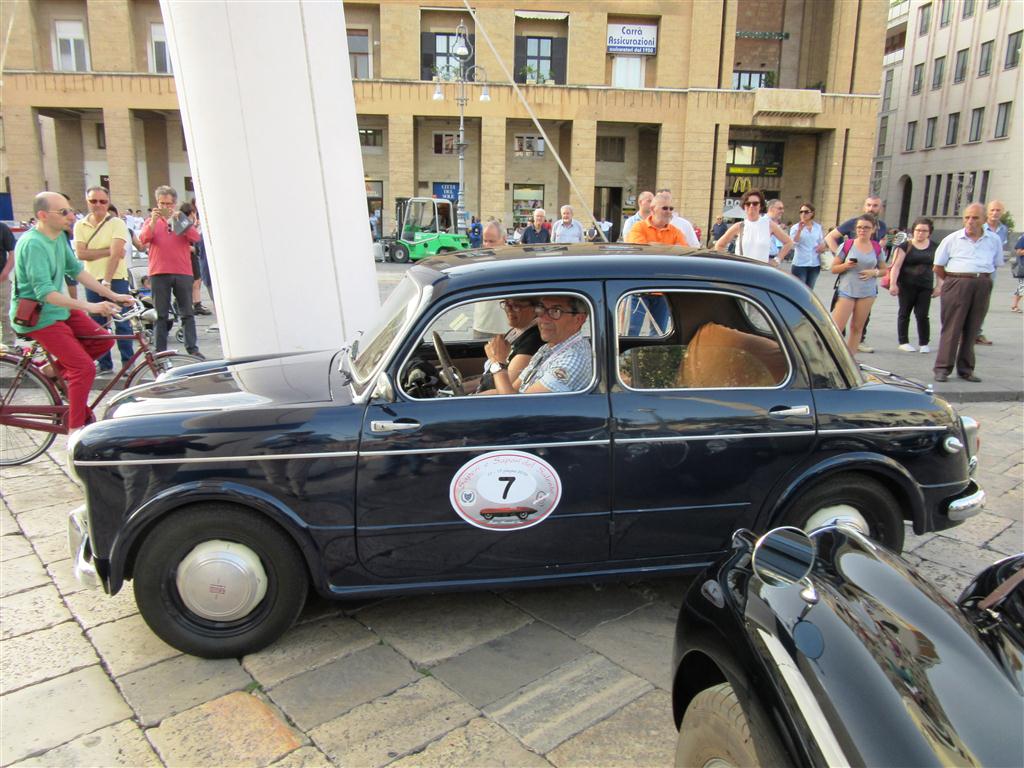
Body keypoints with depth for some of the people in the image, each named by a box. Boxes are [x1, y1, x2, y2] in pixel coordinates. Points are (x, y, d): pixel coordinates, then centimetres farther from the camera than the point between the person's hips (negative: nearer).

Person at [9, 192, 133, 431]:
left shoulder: (59, 236, 3)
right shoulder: (33, 244, -24)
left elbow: (76, 270, 10)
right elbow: (44, 292, -29)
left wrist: (112, 295, 3)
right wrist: (89, 307, -35)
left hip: (59, 309, 9)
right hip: (37, 316, -9)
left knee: (104, 340, 1)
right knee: (85, 367, -15)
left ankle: (56, 368, 15)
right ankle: (76, 432, -5)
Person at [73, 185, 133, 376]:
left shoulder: (117, 223, -4)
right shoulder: (80, 226, 7)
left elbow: (115, 254, -13)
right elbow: (80, 253, -5)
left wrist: (106, 282, -19)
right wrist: (108, 250, -13)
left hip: (116, 279, -4)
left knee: (121, 323, -2)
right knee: (97, 325, 8)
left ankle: (128, 363, 5)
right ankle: (104, 364, 16)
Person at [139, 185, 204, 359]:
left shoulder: (182, 220, 13)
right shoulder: (152, 221, 12)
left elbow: (195, 237, -5)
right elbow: (143, 239, -5)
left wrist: (177, 220, -14)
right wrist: (153, 221, -17)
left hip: (183, 272, 1)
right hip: (159, 273, -1)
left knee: (187, 313, 1)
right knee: (161, 315, 2)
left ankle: (193, 349, 1)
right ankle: (160, 351, 4)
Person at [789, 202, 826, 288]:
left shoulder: (818, 227, 9)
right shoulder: (796, 227, -3)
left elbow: (822, 241, 20)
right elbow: (793, 244, -15)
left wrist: (822, 245, -3)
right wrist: (799, 230, -25)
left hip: (815, 264, 4)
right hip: (800, 264, -4)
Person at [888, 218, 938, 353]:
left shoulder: (934, 247, 8)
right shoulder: (905, 246, -2)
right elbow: (896, 266, -6)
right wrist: (893, 283, -14)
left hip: (925, 287, 2)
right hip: (906, 286, -2)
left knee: (922, 315, -2)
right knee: (904, 314, 7)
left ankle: (924, 343, 8)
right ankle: (903, 342, 16)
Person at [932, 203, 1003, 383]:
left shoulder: (994, 240, 8)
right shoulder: (952, 239, 1)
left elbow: (996, 265, 17)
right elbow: (938, 267, 5)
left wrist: (982, 278, 9)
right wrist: (954, 282, 6)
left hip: (983, 285, 3)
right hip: (957, 284, -3)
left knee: (972, 329, 7)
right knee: (951, 328, -4)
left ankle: (965, 369, 15)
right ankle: (942, 368, 0)